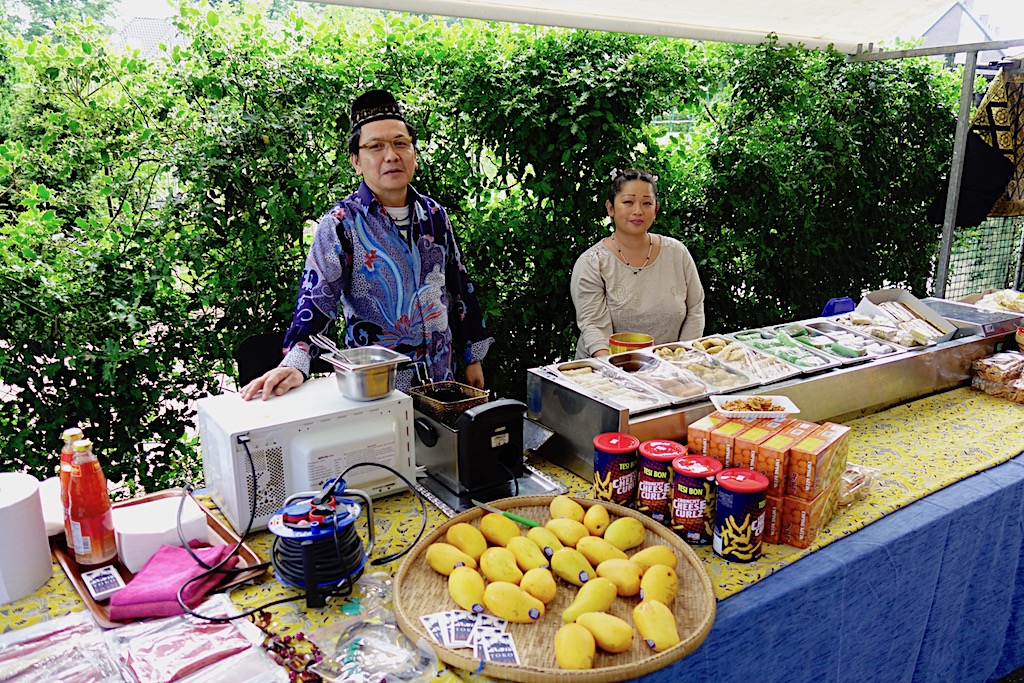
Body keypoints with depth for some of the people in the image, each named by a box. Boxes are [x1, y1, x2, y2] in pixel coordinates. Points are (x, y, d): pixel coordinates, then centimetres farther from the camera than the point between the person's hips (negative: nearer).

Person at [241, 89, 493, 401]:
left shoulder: (434, 214, 5)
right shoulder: (341, 224, -11)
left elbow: (459, 287, 11)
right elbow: (316, 298, -21)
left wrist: (472, 357, 11)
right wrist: (295, 363, -37)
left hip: (441, 375, 5)